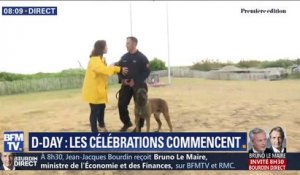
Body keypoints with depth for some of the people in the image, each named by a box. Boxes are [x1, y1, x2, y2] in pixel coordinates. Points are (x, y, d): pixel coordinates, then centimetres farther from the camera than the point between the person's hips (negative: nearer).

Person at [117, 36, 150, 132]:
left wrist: (136, 81, -17)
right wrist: (122, 79, -7)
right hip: (126, 85, 5)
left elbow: (146, 72, -10)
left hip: (139, 86, -4)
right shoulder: (124, 57, 7)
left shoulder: (142, 57, -8)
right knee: (121, 104, 1)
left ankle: (139, 126, 17)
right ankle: (127, 123, 22)